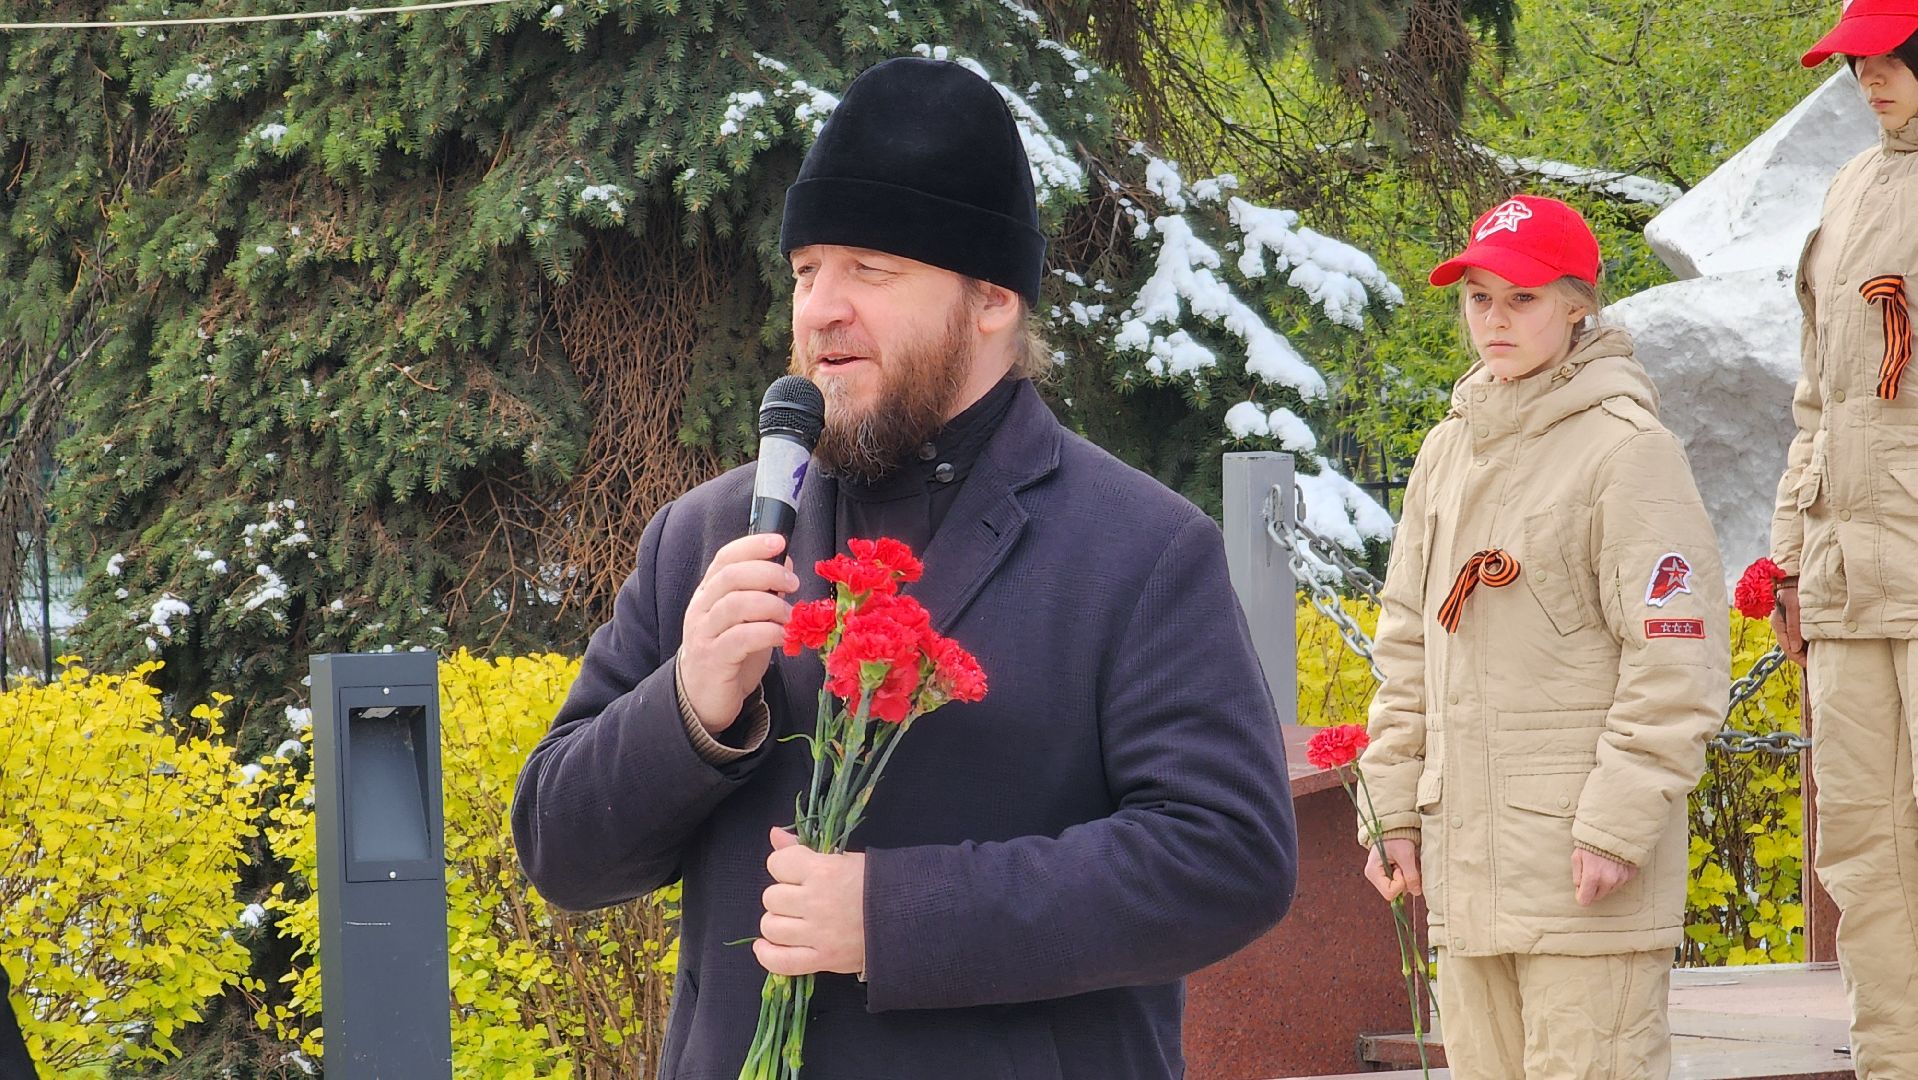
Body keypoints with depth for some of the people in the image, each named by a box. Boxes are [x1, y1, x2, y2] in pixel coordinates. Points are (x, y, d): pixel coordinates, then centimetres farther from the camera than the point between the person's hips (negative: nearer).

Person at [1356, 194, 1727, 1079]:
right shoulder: (1447, 451, 15)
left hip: (1580, 859, -7)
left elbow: (1676, 659, -11)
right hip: (1465, 855, 7)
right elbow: (1410, 644, 19)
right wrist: (1395, 808, 12)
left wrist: (1618, 825, -15)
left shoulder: (1626, 449, -7)